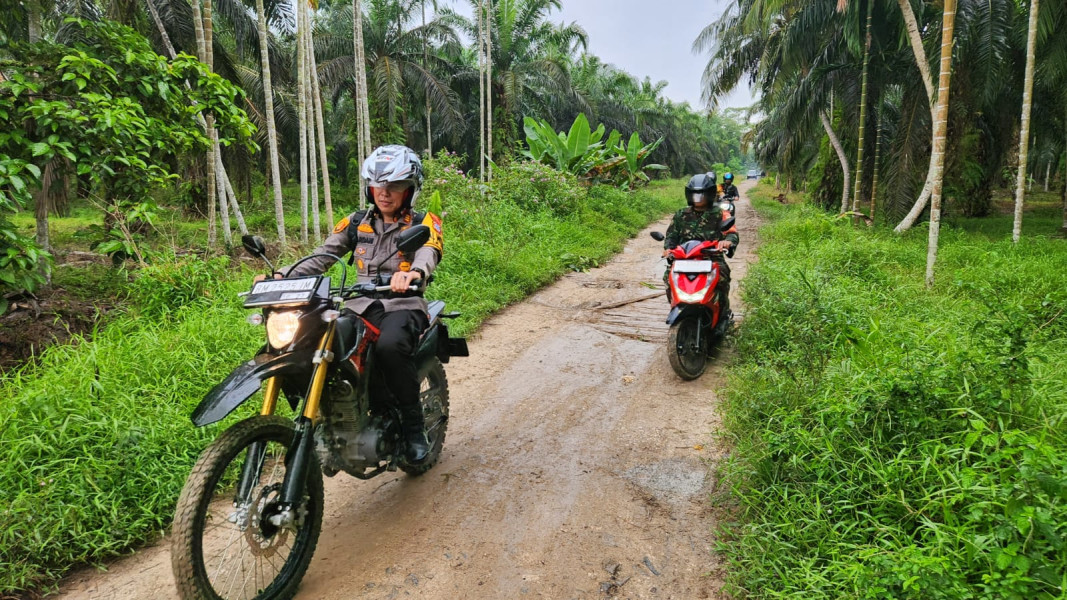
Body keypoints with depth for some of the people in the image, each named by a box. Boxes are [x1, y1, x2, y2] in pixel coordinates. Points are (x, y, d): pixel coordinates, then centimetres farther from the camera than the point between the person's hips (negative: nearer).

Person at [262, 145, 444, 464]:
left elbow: (429, 252, -18)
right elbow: (321, 256, 8)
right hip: (361, 305, 4)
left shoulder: (424, 223, 4)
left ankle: (414, 426, -18)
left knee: (390, 346, -37)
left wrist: (415, 272, -43)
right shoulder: (356, 222, 16)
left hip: (403, 306, -4)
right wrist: (283, 277, -10)